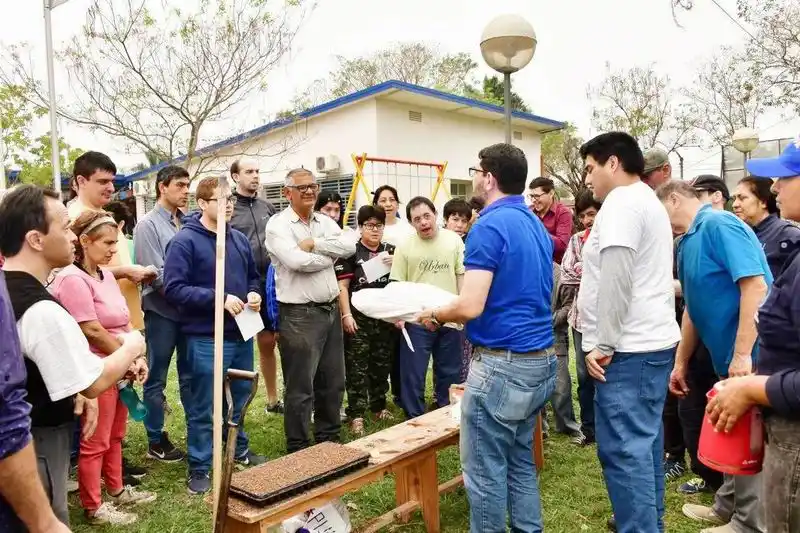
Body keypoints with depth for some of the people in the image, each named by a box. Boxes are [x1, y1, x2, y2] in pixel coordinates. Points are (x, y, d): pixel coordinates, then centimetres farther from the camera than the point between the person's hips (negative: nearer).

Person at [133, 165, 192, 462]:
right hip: (162, 312, -4)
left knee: (190, 375, 14)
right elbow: (157, 275, -14)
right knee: (157, 379, 9)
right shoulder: (148, 225, -8)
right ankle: (156, 442, 22)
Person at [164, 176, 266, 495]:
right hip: (206, 339, -7)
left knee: (242, 396, 21)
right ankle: (199, 468, 22)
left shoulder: (239, 239, 8)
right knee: (203, 406, 5)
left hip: (242, 334, 7)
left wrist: (254, 294, -2)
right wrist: (219, 299, -24)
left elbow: (252, 276, 20)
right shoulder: (184, 241, -12)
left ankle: (239, 449, 42)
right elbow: (173, 289, -19)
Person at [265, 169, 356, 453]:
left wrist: (314, 243, -14)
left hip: (331, 310, 7)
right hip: (299, 314, -7)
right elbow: (296, 261, -22)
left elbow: (349, 246, -4)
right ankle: (298, 448, 19)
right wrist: (330, 257, -6)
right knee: (300, 387, 3)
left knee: (333, 382, 17)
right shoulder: (278, 224, -7)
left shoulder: (325, 221, 12)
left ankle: (329, 438, 34)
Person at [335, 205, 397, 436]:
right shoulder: (351, 252, -2)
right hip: (359, 318, -4)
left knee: (382, 365, 13)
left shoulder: (390, 251, 12)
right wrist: (346, 315, -12)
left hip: (386, 317, 5)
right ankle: (356, 414, 4)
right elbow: (342, 286, -5)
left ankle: (379, 406, 28)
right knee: (357, 368, -2)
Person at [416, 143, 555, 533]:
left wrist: (435, 315, -3)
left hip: (502, 364, -9)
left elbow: (470, 307, -24)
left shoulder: (489, 226, -16)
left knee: (485, 471, 6)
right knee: (520, 461, 20)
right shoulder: (536, 225, 12)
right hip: (540, 360, 9)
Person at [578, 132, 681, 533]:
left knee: (623, 449, -6)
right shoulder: (649, 202, 21)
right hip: (653, 341, 10)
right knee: (644, 440, 17)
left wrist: (602, 344, -17)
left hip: (629, 348, -10)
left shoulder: (622, 202, -12)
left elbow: (615, 279, -21)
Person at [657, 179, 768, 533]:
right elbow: (694, 308, 19)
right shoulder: (688, 243, 13)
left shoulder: (718, 225, -16)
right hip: (727, 357, 9)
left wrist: (742, 354, -27)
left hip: (749, 357, -9)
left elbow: (756, 286, -25)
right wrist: (680, 363, 22)